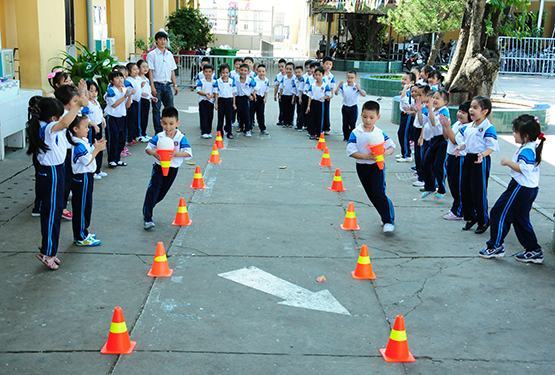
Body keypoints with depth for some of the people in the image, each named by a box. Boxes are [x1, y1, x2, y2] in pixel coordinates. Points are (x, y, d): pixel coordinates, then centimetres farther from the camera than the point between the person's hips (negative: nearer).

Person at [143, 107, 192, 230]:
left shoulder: (181, 138, -13)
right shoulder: (159, 137, -8)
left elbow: (188, 153, -20)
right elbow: (148, 148, -3)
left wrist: (176, 154, -36)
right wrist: (154, 153, -25)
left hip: (172, 169, 1)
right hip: (158, 166, -1)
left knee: (162, 192, 15)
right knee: (153, 189, -12)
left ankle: (147, 208, 41)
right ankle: (147, 218, -10)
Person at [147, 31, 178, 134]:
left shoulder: (169, 55, 12)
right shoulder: (152, 55, -4)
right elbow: (150, 71, -8)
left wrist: (175, 85, 10)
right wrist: (152, 87, -15)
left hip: (167, 85, 5)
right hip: (157, 84, -5)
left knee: (170, 108, 6)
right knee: (156, 109, 1)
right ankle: (158, 132, 6)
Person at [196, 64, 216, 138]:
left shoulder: (214, 82, 5)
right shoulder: (201, 81, -4)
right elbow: (198, 91, -9)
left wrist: (212, 95, -14)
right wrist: (205, 94, -22)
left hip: (211, 101, 3)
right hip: (203, 101, -3)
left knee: (210, 117, 8)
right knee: (204, 117, -5)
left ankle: (209, 132, 18)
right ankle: (204, 132, -4)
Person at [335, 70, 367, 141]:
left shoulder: (357, 87, -10)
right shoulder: (343, 86, -4)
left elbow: (364, 95, -19)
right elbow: (336, 93, -8)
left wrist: (358, 88, -34)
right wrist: (339, 85, -23)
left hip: (353, 108, -3)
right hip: (345, 107, 3)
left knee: (352, 124, -1)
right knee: (345, 124, 10)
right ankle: (346, 137, 22)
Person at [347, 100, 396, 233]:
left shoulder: (380, 133, -5)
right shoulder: (356, 133, -10)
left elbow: (392, 146, 2)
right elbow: (351, 151, -15)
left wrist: (386, 152, -20)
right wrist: (366, 156, -26)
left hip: (377, 166, -1)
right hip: (362, 167, 2)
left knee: (379, 193, -12)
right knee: (371, 195, 11)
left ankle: (389, 221, -2)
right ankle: (385, 217, 30)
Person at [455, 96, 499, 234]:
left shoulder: (488, 128, -15)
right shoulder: (468, 127, 8)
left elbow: (491, 147, -18)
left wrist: (482, 155, -34)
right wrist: (460, 147, -3)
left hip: (481, 161, -8)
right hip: (468, 158, 8)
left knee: (479, 192, 0)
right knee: (465, 190, 11)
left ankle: (483, 221, 16)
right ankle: (470, 217, 27)